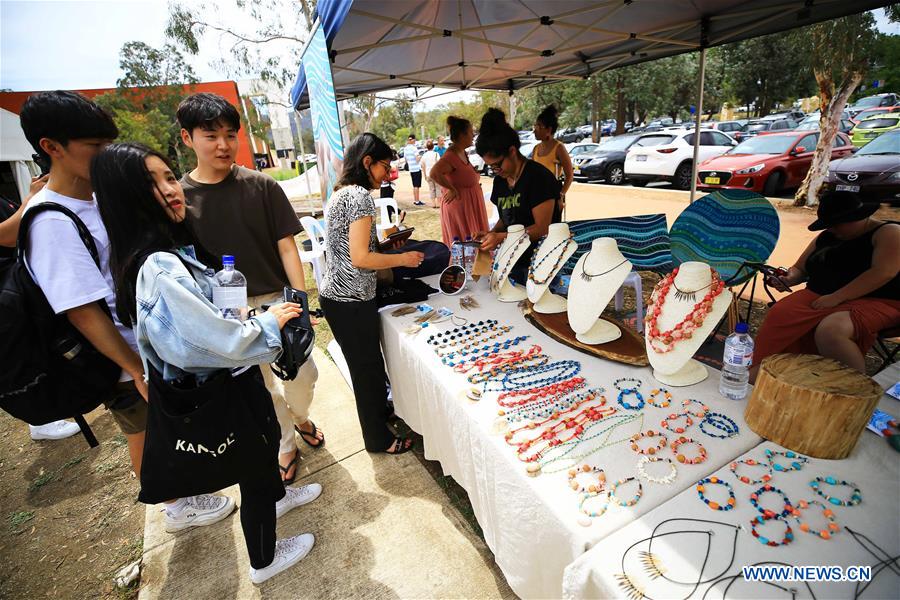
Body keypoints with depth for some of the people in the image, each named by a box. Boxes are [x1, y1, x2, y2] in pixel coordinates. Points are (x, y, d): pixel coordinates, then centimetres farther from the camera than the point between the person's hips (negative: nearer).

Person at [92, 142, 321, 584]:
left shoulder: (174, 245, 1)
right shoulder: (158, 268, -31)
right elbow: (214, 340, -33)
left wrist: (250, 320, 4)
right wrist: (268, 322, -18)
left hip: (230, 379, 9)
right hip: (222, 391, -9)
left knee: (266, 439, 32)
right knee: (254, 473, 14)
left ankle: (278, 495, 62)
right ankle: (264, 560, 42)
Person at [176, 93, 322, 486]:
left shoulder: (261, 186, -4)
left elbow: (286, 246, -5)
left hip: (275, 301, 0)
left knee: (302, 376, 3)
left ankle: (301, 418, 38)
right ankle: (285, 447, 37)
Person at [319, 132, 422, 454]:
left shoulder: (340, 193, 12)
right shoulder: (360, 196, -17)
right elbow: (360, 258, -22)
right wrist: (403, 259, -11)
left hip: (336, 295, 9)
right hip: (351, 300, -9)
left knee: (367, 363, 25)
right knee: (367, 367, 7)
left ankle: (380, 409, 46)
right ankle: (379, 438, 27)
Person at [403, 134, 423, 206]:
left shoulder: (405, 148, 8)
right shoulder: (414, 148, -13)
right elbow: (417, 159, -17)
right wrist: (419, 157, 4)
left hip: (411, 169, 7)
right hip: (417, 168, -7)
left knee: (414, 186, 15)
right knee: (417, 186, -4)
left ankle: (415, 200, 19)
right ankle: (417, 201, -2)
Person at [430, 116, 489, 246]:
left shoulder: (463, 152, 8)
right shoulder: (451, 155, -21)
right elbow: (434, 173, -38)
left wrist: (473, 171, 9)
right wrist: (452, 189, -27)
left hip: (470, 204, 10)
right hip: (459, 206, -10)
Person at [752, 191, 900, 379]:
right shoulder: (826, 237, 20)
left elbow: (884, 271, -15)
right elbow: (799, 268, 25)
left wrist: (836, 297, -22)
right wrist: (790, 278, 0)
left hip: (874, 302, -5)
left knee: (830, 330, -38)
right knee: (778, 317, -27)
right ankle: (754, 376, -33)